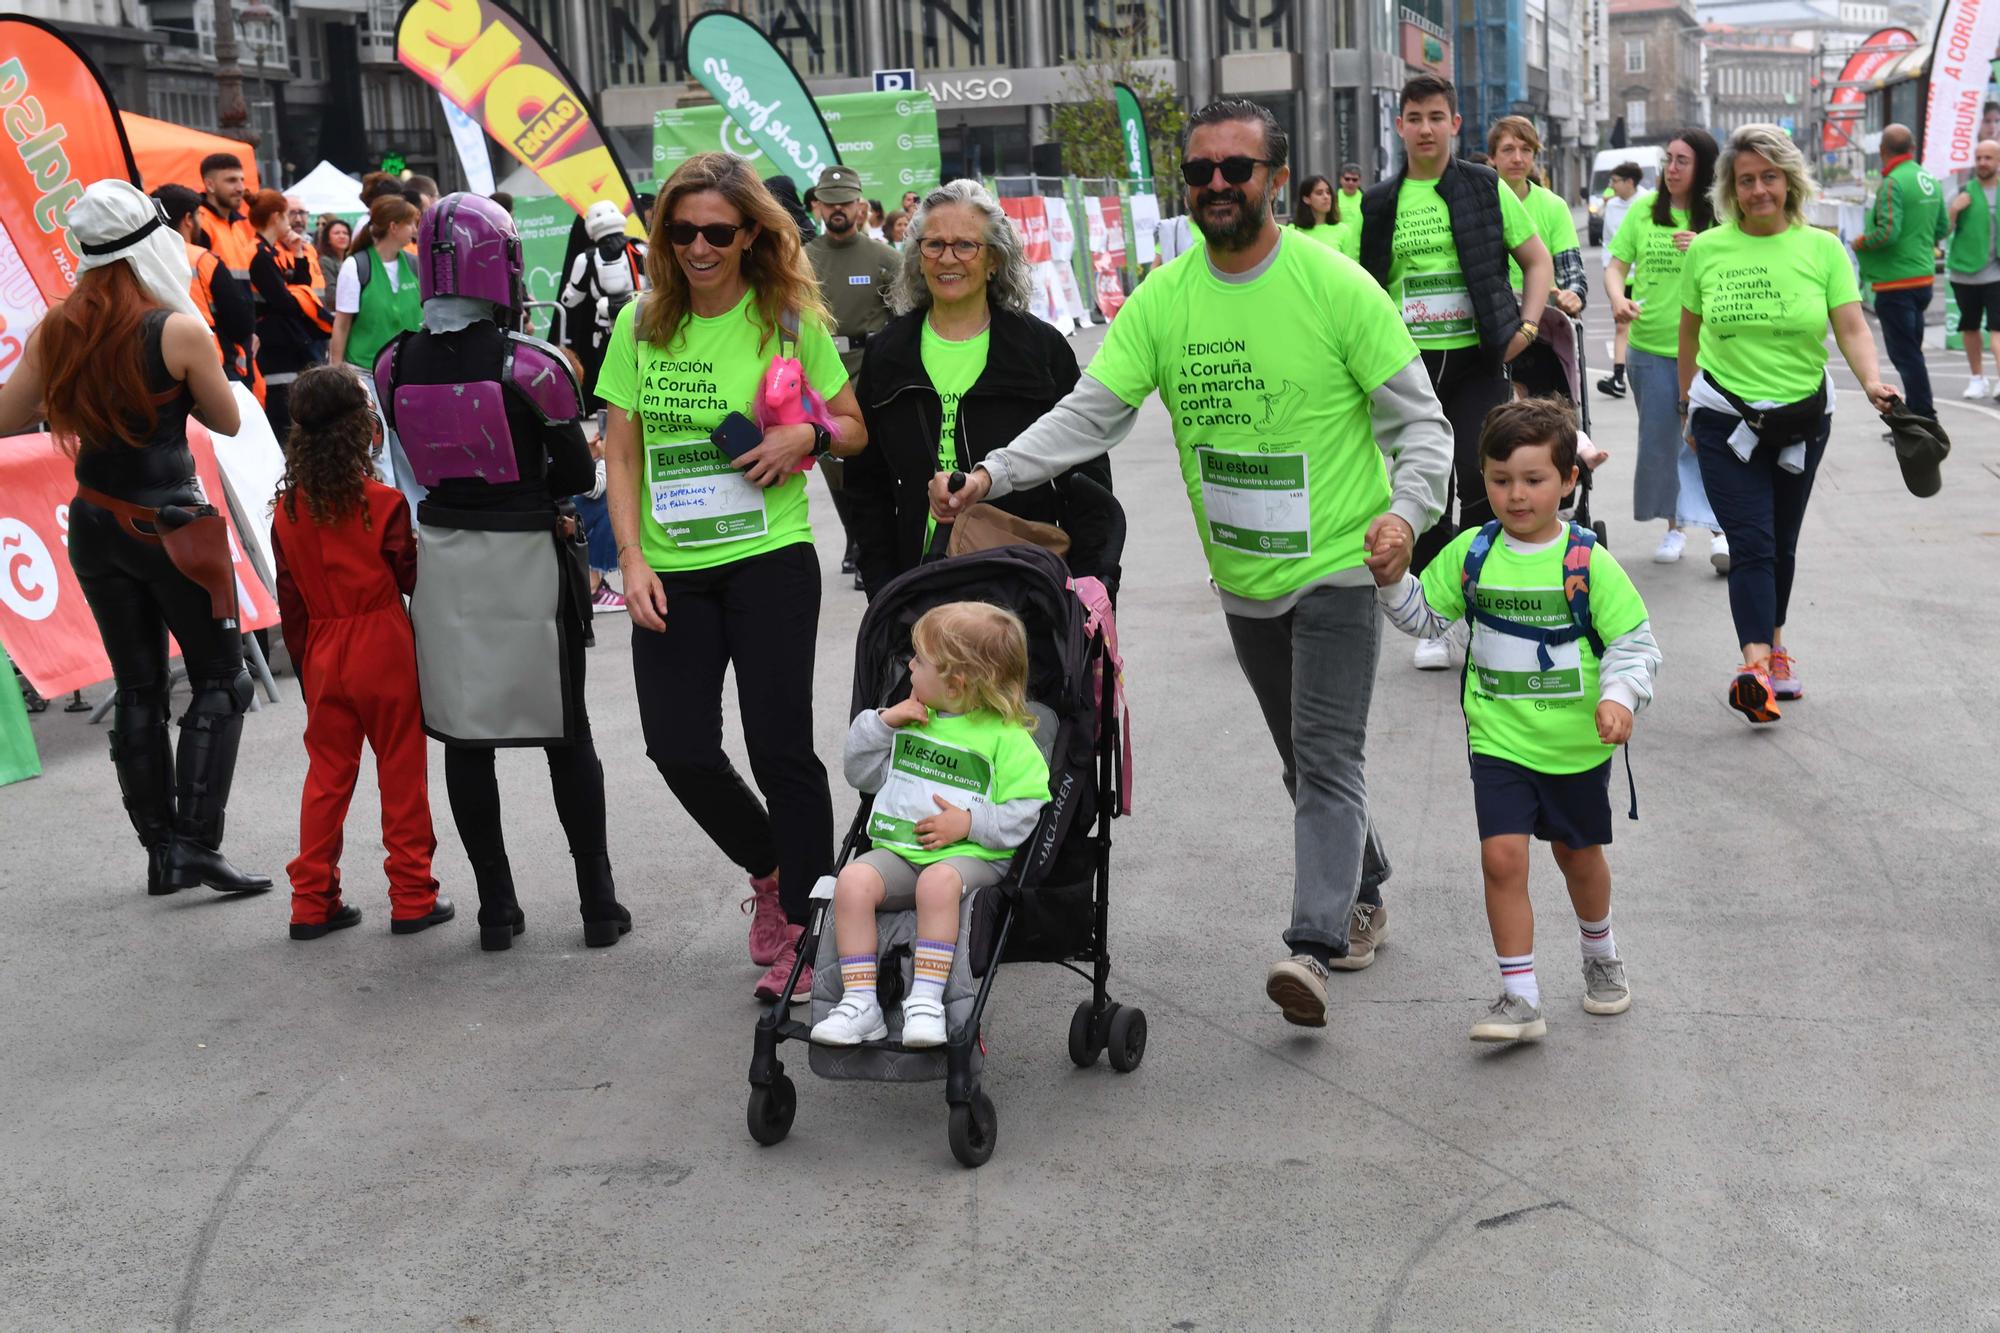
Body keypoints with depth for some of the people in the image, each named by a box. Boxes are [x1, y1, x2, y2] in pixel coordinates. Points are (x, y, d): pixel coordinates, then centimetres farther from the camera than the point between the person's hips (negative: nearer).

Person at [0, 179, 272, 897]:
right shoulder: (179, 331, -14)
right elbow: (227, 420, -2)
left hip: (95, 527, 5)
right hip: (171, 526, -5)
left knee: (137, 688, 13)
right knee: (220, 681, 4)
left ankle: (160, 849, 17)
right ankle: (197, 843, -4)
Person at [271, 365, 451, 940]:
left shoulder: (287, 510, 0)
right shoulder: (383, 503, -14)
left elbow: (290, 602, 5)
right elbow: (413, 578, -5)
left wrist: (305, 666, 13)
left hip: (322, 654, 4)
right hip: (384, 650, -4)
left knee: (327, 773, 12)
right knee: (401, 772, 6)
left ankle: (312, 901, 15)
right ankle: (412, 898, 12)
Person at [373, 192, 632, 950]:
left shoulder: (394, 366, -4)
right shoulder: (532, 365, -16)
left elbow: (420, 464, 6)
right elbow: (576, 474, -7)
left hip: (443, 558, 3)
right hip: (528, 558, -3)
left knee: (465, 738, 12)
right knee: (565, 734, 11)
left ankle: (497, 908, 17)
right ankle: (598, 903, 16)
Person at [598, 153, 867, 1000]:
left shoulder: (789, 321, -1)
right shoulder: (642, 324, 6)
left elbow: (856, 427, 7)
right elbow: (621, 453, 7)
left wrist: (807, 437, -15)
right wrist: (633, 559, -4)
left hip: (769, 559, -3)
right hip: (670, 572, 3)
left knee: (781, 747, -4)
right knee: (678, 748, 1)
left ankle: (801, 933, 9)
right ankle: (770, 870, 29)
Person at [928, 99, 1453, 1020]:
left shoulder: (1335, 286, -11)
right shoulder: (1162, 299, -1)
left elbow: (1420, 418, -7)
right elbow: (1089, 415, -5)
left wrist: (1407, 509, -24)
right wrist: (990, 475, -19)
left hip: (1338, 564, -5)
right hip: (1242, 578, 5)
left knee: (1327, 758, -12)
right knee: (1306, 762, 18)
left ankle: (1314, 943, -16)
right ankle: (1362, 897, 36)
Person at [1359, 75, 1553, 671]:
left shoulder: (1487, 188, 4)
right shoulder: (1378, 203, 7)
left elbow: (1538, 261, 9)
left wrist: (1526, 325, -4)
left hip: (1478, 358, -2)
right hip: (1410, 364, 2)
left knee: (1482, 481, -13)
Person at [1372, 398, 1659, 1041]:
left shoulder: (1587, 561, -10)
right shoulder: (1471, 553, -2)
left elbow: (1635, 639, -8)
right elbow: (1425, 615, 10)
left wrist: (1620, 697, -24)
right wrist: (1392, 580, -8)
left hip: (1577, 743, -1)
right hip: (1499, 740, 1)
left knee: (1578, 853, 18)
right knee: (1502, 856, -12)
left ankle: (1600, 954, 46)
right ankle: (1520, 995, -3)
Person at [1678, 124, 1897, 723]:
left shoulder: (1822, 248, -2)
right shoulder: (1706, 250, -2)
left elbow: (1851, 327, -9)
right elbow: (1690, 331, 11)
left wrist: (1872, 382, -27)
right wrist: (1688, 405, 16)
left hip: (1802, 417, 2)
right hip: (1726, 418, -1)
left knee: (1781, 543, 13)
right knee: (1751, 542, -13)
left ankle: (1774, 646, 32)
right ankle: (1756, 666, -21)